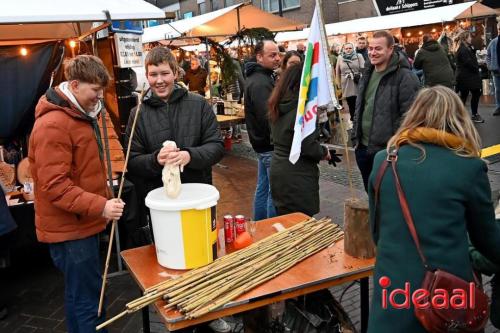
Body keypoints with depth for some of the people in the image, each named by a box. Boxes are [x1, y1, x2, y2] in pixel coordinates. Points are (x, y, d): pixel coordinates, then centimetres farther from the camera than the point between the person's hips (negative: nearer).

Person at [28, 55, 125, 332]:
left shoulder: (81, 115, 12)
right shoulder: (53, 124, -20)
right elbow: (54, 186, -25)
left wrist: (105, 200, 18)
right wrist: (100, 207, -30)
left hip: (82, 223, 10)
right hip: (69, 228, -10)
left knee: (78, 295, 20)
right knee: (89, 300, -4)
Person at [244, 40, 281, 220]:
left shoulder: (258, 77, 12)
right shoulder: (260, 83, -21)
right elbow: (269, 118, -27)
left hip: (262, 143, 11)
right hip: (270, 145, -11)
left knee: (262, 188, 18)